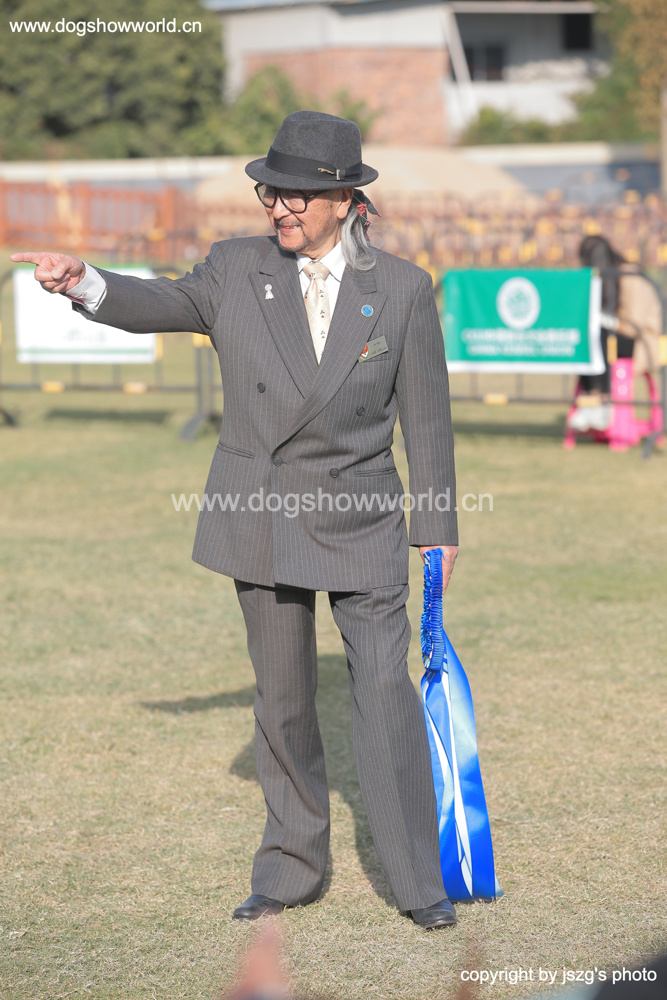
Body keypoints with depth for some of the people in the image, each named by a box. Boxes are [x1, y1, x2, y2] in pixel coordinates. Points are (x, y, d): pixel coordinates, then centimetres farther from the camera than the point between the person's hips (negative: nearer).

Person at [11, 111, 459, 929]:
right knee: (281, 699, 11)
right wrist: (84, 282, -31)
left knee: (385, 689, -7)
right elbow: (163, 304, -11)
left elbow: (426, 414, 0)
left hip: (360, 521, -2)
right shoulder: (237, 271, 1)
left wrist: (438, 528, 2)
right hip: (261, 523, 2)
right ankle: (292, 869, 24)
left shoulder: (400, 288, -4)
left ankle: (418, 880, 4)